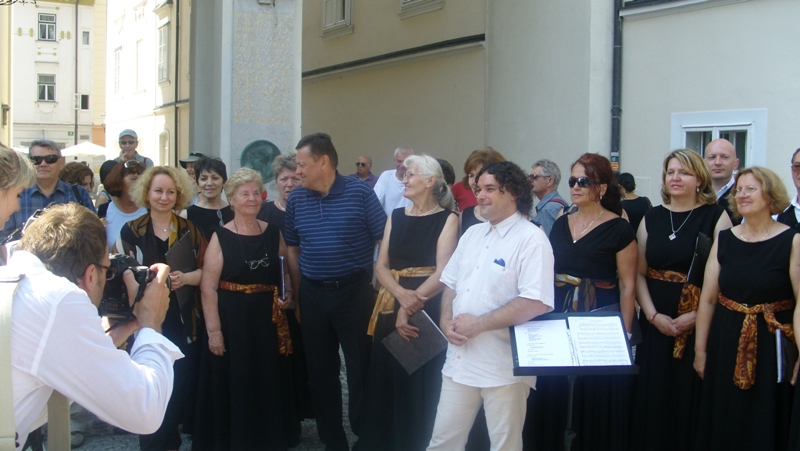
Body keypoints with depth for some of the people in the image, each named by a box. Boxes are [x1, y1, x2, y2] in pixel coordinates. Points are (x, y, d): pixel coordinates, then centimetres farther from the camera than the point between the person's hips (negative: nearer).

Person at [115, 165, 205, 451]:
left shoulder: (190, 230, 8)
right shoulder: (131, 231, 3)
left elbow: (204, 271, 4)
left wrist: (184, 278, -16)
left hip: (182, 322, 2)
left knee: (181, 387, 4)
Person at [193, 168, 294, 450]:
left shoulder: (273, 233, 5)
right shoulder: (221, 238, -6)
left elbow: (286, 273, 17)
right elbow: (208, 288, -11)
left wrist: (287, 295, -4)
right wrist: (213, 331, -15)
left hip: (268, 321, 4)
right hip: (231, 321, -3)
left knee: (268, 388, 11)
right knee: (232, 388, 3)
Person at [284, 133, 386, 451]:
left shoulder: (360, 193, -7)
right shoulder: (296, 199, 4)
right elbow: (292, 249, 12)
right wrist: (299, 292, 7)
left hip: (354, 291, -4)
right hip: (312, 295, 4)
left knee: (361, 366, 2)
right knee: (320, 369, 11)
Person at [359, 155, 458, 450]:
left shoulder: (446, 219, -6)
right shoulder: (396, 216, 10)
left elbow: (442, 273, -13)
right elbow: (381, 266, 3)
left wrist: (410, 307, -18)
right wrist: (401, 295, -16)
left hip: (428, 311, -5)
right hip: (391, 309, 5)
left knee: (420, 383, 3)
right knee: (386, 380, 10)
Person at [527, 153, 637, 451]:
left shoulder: (619, 229, -8)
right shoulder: (561, 224, 9)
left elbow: (627, 286, -8)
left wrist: (625, 334, -11)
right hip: (558, 319, 5)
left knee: (596, 398, 4)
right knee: (554, 391, 10)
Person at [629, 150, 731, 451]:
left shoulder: (716, 216, -3)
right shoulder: (651, 218, 9)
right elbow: (639, 272, 6)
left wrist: (698, 316, -17)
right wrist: (653, 315, -7)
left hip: (698, 325, -3)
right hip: (655, 322, 3)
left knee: (690, 398, 2)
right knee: (653, 396, 7)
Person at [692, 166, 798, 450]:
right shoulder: (724, 240, 4)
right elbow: (707, 299, 4)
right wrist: (700, 350, 3)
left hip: (772, 347, -3)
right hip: (726, 344, 4)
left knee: (765, 427, 8)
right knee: (722, 425, 13)